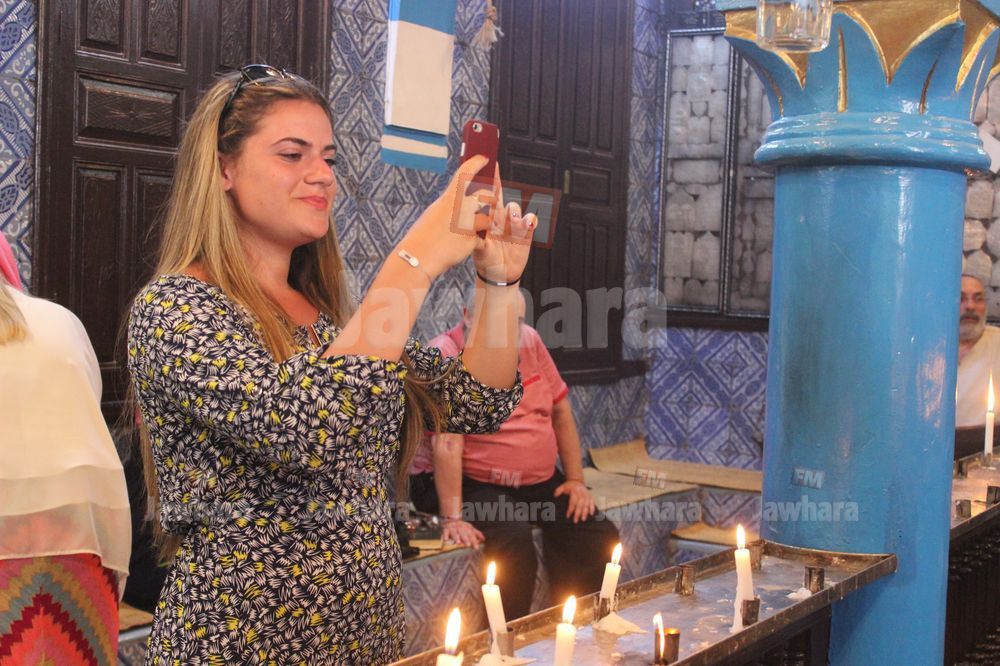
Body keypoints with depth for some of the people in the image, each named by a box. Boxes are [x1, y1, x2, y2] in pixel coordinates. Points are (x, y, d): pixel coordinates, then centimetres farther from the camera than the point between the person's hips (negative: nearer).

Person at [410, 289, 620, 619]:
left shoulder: (528, 341, 5)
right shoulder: (445, 356, -15)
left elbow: (560, 409, 12)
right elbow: (446, 441, -23)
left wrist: (576, 479, 7)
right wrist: (452, 517, -29)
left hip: (540, 481, 7)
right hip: (471, 483, -6)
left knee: (600, 536, -8)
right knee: (514, 537, -32)